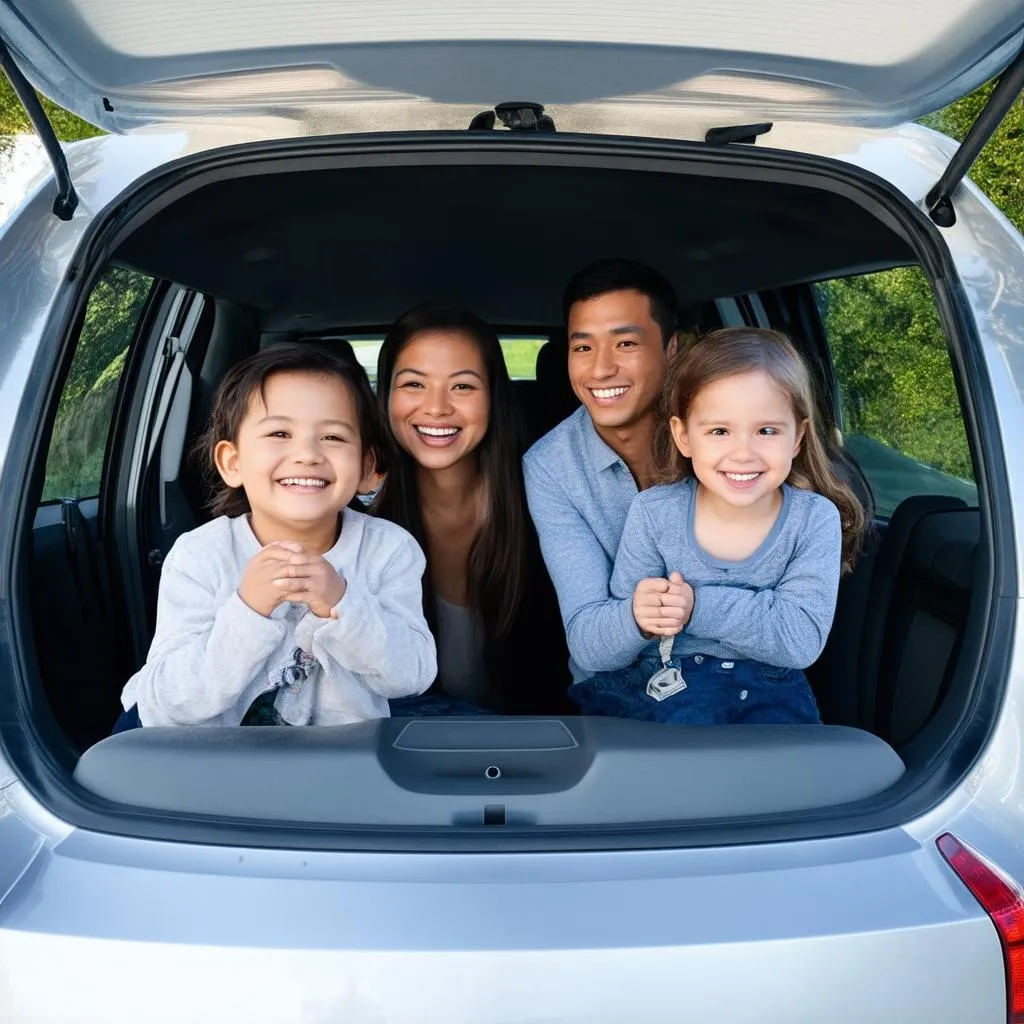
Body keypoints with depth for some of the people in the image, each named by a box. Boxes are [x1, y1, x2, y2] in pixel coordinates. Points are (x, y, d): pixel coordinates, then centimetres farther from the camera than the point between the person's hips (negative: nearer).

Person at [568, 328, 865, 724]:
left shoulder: (815, 519, -7)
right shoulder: (653, 513, -8)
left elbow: (803, 638, -17)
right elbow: (596, 653, -6)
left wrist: (701, 607, -27)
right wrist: (635, 618, -28)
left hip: (767, 692, 2)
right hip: (658, 686, -1)